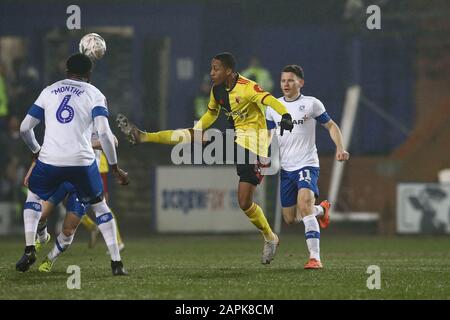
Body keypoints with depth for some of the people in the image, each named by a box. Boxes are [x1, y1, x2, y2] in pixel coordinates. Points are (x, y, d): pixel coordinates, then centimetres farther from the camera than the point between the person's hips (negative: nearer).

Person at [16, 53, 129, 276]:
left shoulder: (49, 91, 15)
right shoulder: (94, 95, 7)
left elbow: (25, 128, 14)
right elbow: (103, 132, -7)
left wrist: (36, 151, 33)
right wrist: (115, 168, 0)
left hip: (49, 159, 1)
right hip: (82, 161, -1)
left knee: (33, 197, 28)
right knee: (99, 206, 20)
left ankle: (29, 249, 11)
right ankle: (116, 263, 13)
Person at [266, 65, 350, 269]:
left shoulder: (311, 104, -2)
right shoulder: (273, 107, 9)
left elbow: (331, 126, 6)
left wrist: (340, 148, -10)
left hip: (307, 165, -5)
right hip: (285, 168, 5)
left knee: (304, 204, -28)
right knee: (290, 219, 7)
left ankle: (315, 257, -28)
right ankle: (322, 209, 40)